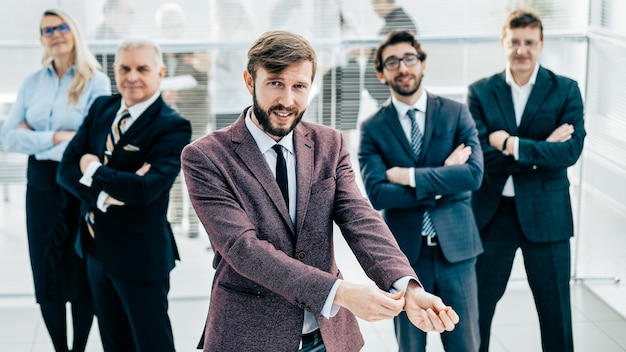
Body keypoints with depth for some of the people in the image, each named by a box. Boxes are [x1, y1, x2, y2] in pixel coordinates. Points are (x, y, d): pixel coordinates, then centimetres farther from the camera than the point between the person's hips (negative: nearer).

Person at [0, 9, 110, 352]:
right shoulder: (32, 83, 8)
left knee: (81, 273, 5)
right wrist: (54, 137, -14)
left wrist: (32, 136, -8)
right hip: (41, 184, 4)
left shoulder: (95, 81, -5)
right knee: (46, 274, 7)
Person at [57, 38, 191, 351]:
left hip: (140, 254, -6)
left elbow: (146, 188, -28)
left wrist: (94, 169, -14)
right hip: (96, 249, 7)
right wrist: (103, 194, -20)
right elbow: (67, 169, -1)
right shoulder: (101, 108, 5)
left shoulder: (173, 127, -16)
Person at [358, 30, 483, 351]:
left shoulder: (456, 113, 2)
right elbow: (377, 194, -12)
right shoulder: (373, 128, 0)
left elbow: (474, 174, -11)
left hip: (455, 247, 1)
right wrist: (443, 181, -13)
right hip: (405, 252, 0)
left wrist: (409, 176, -14)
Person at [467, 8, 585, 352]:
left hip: (546, 213, -1)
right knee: (477, 306, 10)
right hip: (492, 211, 1)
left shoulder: (566, 90, -1)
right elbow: (481, 154, -11)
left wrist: (513, 145, -20)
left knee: (555, 308, 9)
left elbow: (571, 150, -14)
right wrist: (543, 148, -15)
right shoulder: (480, 92, 0)